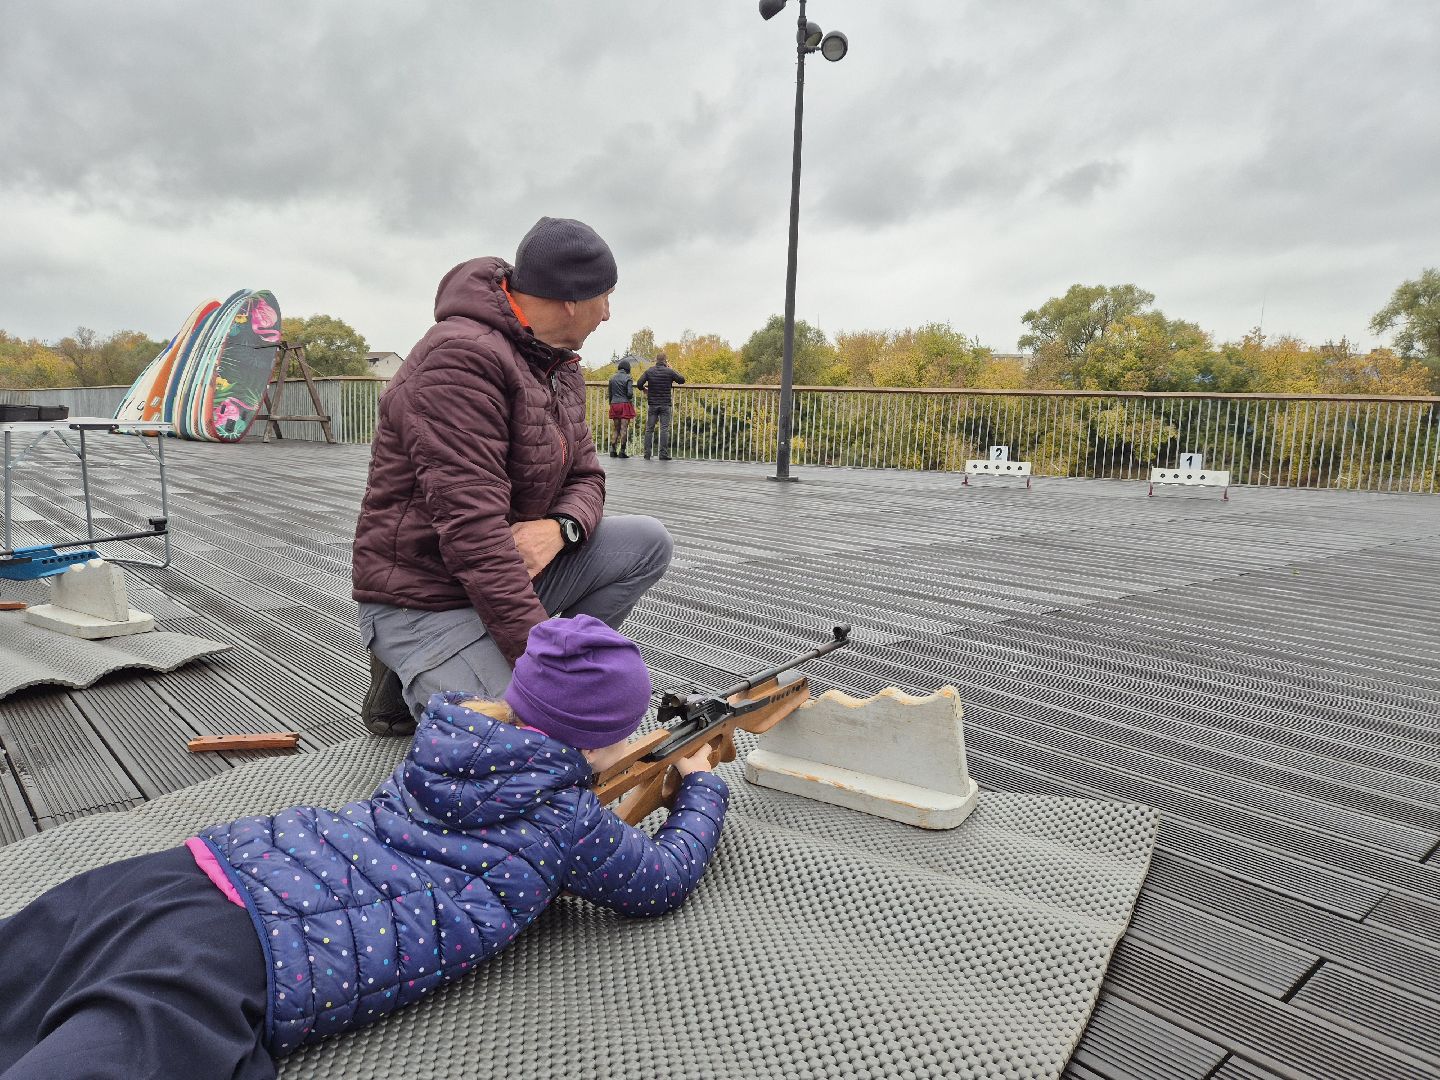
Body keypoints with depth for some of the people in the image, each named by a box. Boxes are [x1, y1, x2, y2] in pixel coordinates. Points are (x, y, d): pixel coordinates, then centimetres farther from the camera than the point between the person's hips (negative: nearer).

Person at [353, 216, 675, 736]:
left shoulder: (560, 366, 8)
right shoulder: (462, 358, -23)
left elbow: (585, 475, 10)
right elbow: (471, 528, -30)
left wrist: (560, 527, -16)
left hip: (509, 569, 9)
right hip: (425, 599, -9)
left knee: (648, 541, -4)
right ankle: (411, 683, 5)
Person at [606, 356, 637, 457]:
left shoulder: (612, 378, 10)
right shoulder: (628, 378, -5)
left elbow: (610, 394, 13)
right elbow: (630, 393, -14)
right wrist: (631, 398, 8)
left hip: (614, 405, 5)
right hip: (625, 404, -5)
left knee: (615, 429, 11)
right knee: (624, 428, -3)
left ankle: (613, 450, 4)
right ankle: (622, 451, -4)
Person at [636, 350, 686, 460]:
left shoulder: (649, 371, 1)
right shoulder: (669, 372, -3)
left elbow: (639, 384, -5)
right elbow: (682, 380, 6)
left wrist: (645, 389, 16)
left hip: (652, 405, 2)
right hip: (665, 405, -2)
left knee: (649, 429, 7)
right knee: (664, 429, -1)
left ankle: (647, 453, 3)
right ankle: (663, 454, -7)